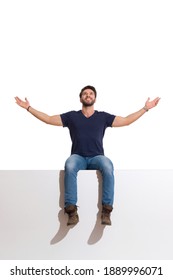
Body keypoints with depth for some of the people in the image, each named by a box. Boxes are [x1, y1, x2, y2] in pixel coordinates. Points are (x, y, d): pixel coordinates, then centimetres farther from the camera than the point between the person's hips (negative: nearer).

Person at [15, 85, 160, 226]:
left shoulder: (103, 116, 11)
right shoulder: (72, 116, 11)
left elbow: (126, 121, 10)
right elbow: (48, 119, 11)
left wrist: (145, 108, 7)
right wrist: (28, 107, 7)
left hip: (97, 157, 0)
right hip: (78, 156, 0)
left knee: (108, 167, -34)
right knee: (70, 167, -36)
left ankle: (106, 211, -31)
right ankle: (72, 211, -35)